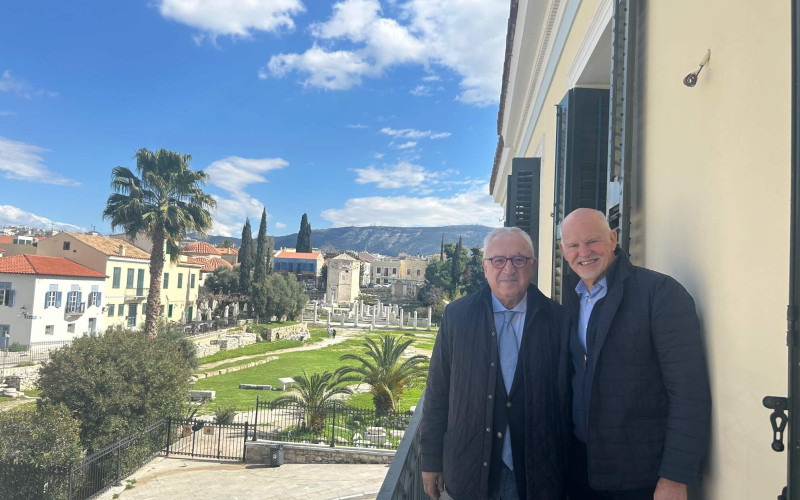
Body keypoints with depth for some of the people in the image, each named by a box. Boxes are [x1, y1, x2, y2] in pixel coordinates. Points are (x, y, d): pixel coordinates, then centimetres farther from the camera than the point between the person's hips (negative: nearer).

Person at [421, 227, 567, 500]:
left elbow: (568, 395, 0)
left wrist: (569, 466, 2)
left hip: (536, 474, 0)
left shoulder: (556, 318, -4)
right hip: (470, 472, 0)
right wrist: (431, 460, 1)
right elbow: (437, 391, -1)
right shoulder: (456, 316, -4)